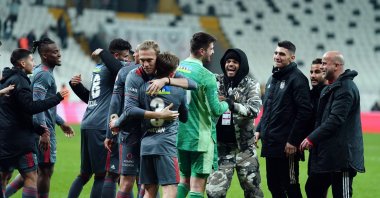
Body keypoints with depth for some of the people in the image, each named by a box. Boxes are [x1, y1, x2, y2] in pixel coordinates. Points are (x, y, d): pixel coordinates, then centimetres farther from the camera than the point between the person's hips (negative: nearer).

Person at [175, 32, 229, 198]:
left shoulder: (177, 69, 4)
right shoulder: (206, 76, -16)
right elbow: (216, 110, -17)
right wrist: (226, 104, 6)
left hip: (180, 135, 7)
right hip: (200, 137, -7)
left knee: (184, 180, 19)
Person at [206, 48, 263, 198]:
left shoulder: (250, 84, -2)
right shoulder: (217, 82, 4)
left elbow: (255, 110, -16)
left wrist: (233, 105, -30)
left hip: (245, 146, -1)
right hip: (222, 145, 1)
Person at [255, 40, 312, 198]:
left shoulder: (297, 79, -10)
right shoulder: (273, 79, 17)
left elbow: (304, 112, -17)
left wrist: (293, 141, -19)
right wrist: (259, 130, 13)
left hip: (287, 146, -9)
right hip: (270, 144, 9)